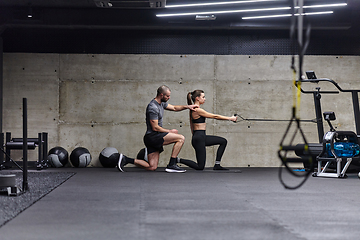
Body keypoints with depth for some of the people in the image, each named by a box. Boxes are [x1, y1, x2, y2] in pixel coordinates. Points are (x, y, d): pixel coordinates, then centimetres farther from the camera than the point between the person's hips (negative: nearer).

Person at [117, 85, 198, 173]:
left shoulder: (161, 103, 12)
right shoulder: (153, 107, -18)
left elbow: (174, 108, 27)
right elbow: (155, 128, -18)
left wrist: (187, 106, 14)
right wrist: (170, 131, -8)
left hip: (154, 138, 10)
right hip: (152, 136, -10)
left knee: (152, 167, 6)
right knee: (181, 138, -17)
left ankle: (125, 159, 9)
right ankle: (171, 165, -14)